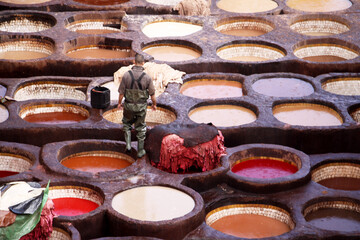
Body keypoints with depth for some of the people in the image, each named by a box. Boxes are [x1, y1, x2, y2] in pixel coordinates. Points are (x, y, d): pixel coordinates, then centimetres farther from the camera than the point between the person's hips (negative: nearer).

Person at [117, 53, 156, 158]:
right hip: (141, 107, 0)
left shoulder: (126, 75, -18)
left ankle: (128, 144, 17)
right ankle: (140, 151, 23)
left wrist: (119, 103, 9)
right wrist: (154, 104, 10)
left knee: (127, 123, 27)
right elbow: (152, 94, -9)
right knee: (140, 128, 16)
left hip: (129, 106, 0)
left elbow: (121, 92, -10)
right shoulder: (147, 77, -18)